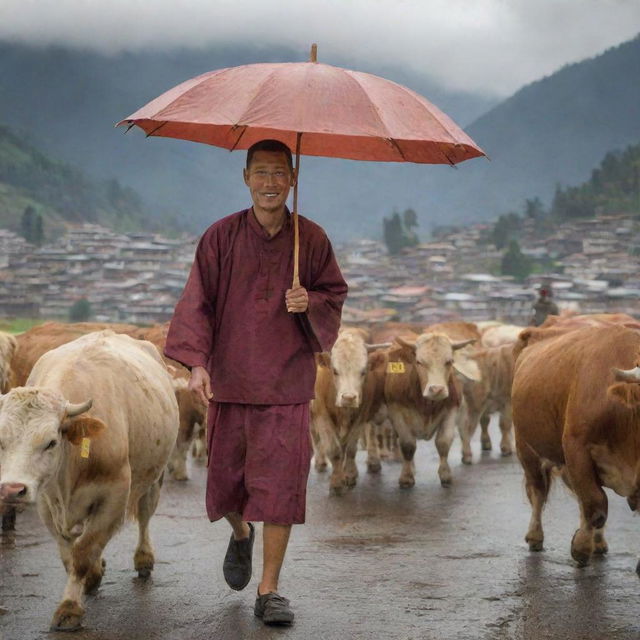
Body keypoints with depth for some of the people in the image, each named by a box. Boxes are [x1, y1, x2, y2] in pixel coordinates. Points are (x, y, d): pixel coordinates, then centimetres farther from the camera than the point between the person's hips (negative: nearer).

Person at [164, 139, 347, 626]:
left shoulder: (312, 239, 2)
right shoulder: (221, 237, 0)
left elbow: (335, 294, 10)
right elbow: (198, 302, -2)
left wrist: (311, 303, -13)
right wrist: (197, 361, -14)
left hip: (287, 385, -1)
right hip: (229, 380, 1)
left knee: (281, 483, -5)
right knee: (226, 477, 9)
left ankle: (269, 589, 5)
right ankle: (241, 534, 45)